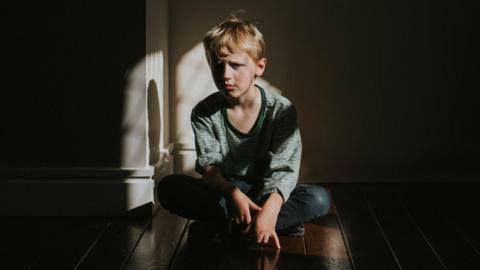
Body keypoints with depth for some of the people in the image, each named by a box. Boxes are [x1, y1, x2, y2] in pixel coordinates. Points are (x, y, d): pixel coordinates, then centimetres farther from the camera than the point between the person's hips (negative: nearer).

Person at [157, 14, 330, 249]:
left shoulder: (281, 110, -10)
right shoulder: (204, 113, -4)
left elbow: (282, 168, -18)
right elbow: (208, 164, -12)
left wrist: (271, 207, -38)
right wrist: (233, 193, -33)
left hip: (266, 192, -1)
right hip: (222, 191, 2)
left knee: (319, 199, -27)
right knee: (168, 187, -26)